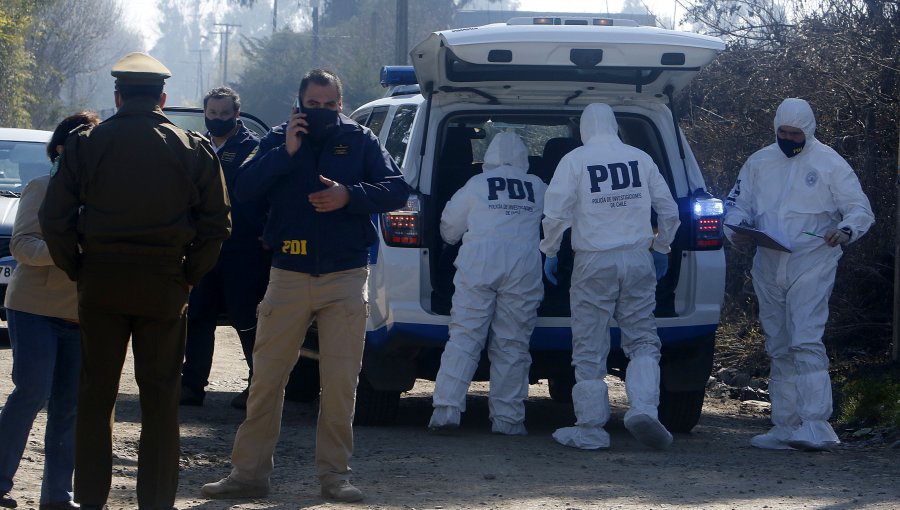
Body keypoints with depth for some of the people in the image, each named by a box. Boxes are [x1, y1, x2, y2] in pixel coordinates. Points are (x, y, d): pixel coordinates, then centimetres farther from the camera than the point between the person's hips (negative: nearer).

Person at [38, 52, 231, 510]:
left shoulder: (86, 144, -1)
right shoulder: (192, 150, 1)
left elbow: (54, 219, -5)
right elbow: (215, 225, -1)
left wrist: (77, 268, 6)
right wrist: (187, 276, 7)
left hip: (99, 283, 0)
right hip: (164, 284, 0)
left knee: (96, 394, 8)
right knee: (160, 397, 7)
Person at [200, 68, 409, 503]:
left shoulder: (360, 141, 6)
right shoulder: (279, 139, 7)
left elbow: (397, 190, -2)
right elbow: (243, 188, -6)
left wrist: (349, 195, -17)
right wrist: (286, 152, -14)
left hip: (345, 276, -1)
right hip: (289, 276, 1)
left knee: (340, 382, 0)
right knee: (266, 377, 1)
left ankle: (334, 474, 8)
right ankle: (249, 472, 6)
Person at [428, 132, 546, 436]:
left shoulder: (477, 184, 9)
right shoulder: (538, 188, 14)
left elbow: (449, 227, 17)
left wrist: (453, 239, 39)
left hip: (479, 264, -1)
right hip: (523, 268, 1)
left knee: (463, 338, -1)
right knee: (512, 345, 5)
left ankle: (447, 409, -10)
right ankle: (507, 418, 4)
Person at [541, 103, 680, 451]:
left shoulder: (574, 161, -2)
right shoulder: (641, 159, 6)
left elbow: (556, 213, -6)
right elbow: (668, 210, 10)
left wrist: (550, 252, 8)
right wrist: (661, 249, 24)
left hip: (594, 262, -2)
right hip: (638, 260, 2)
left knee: (589, 350, 3)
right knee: (642, 341, 9)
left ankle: (590, 431, 6)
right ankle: (642, 409, -13)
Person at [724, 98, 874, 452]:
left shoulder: (828, 163, -2)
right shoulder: (759, 162, 12)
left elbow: (861, 209, -2)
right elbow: (737, 203, 17)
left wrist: (846, 230, -25)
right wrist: (735, 229, -6)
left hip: (810, 265, -6)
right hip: (768, 268, 6)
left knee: (805, 343, -19)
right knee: (778, 350, 10)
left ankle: (816, 426, -22)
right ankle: (785, 427, 16)